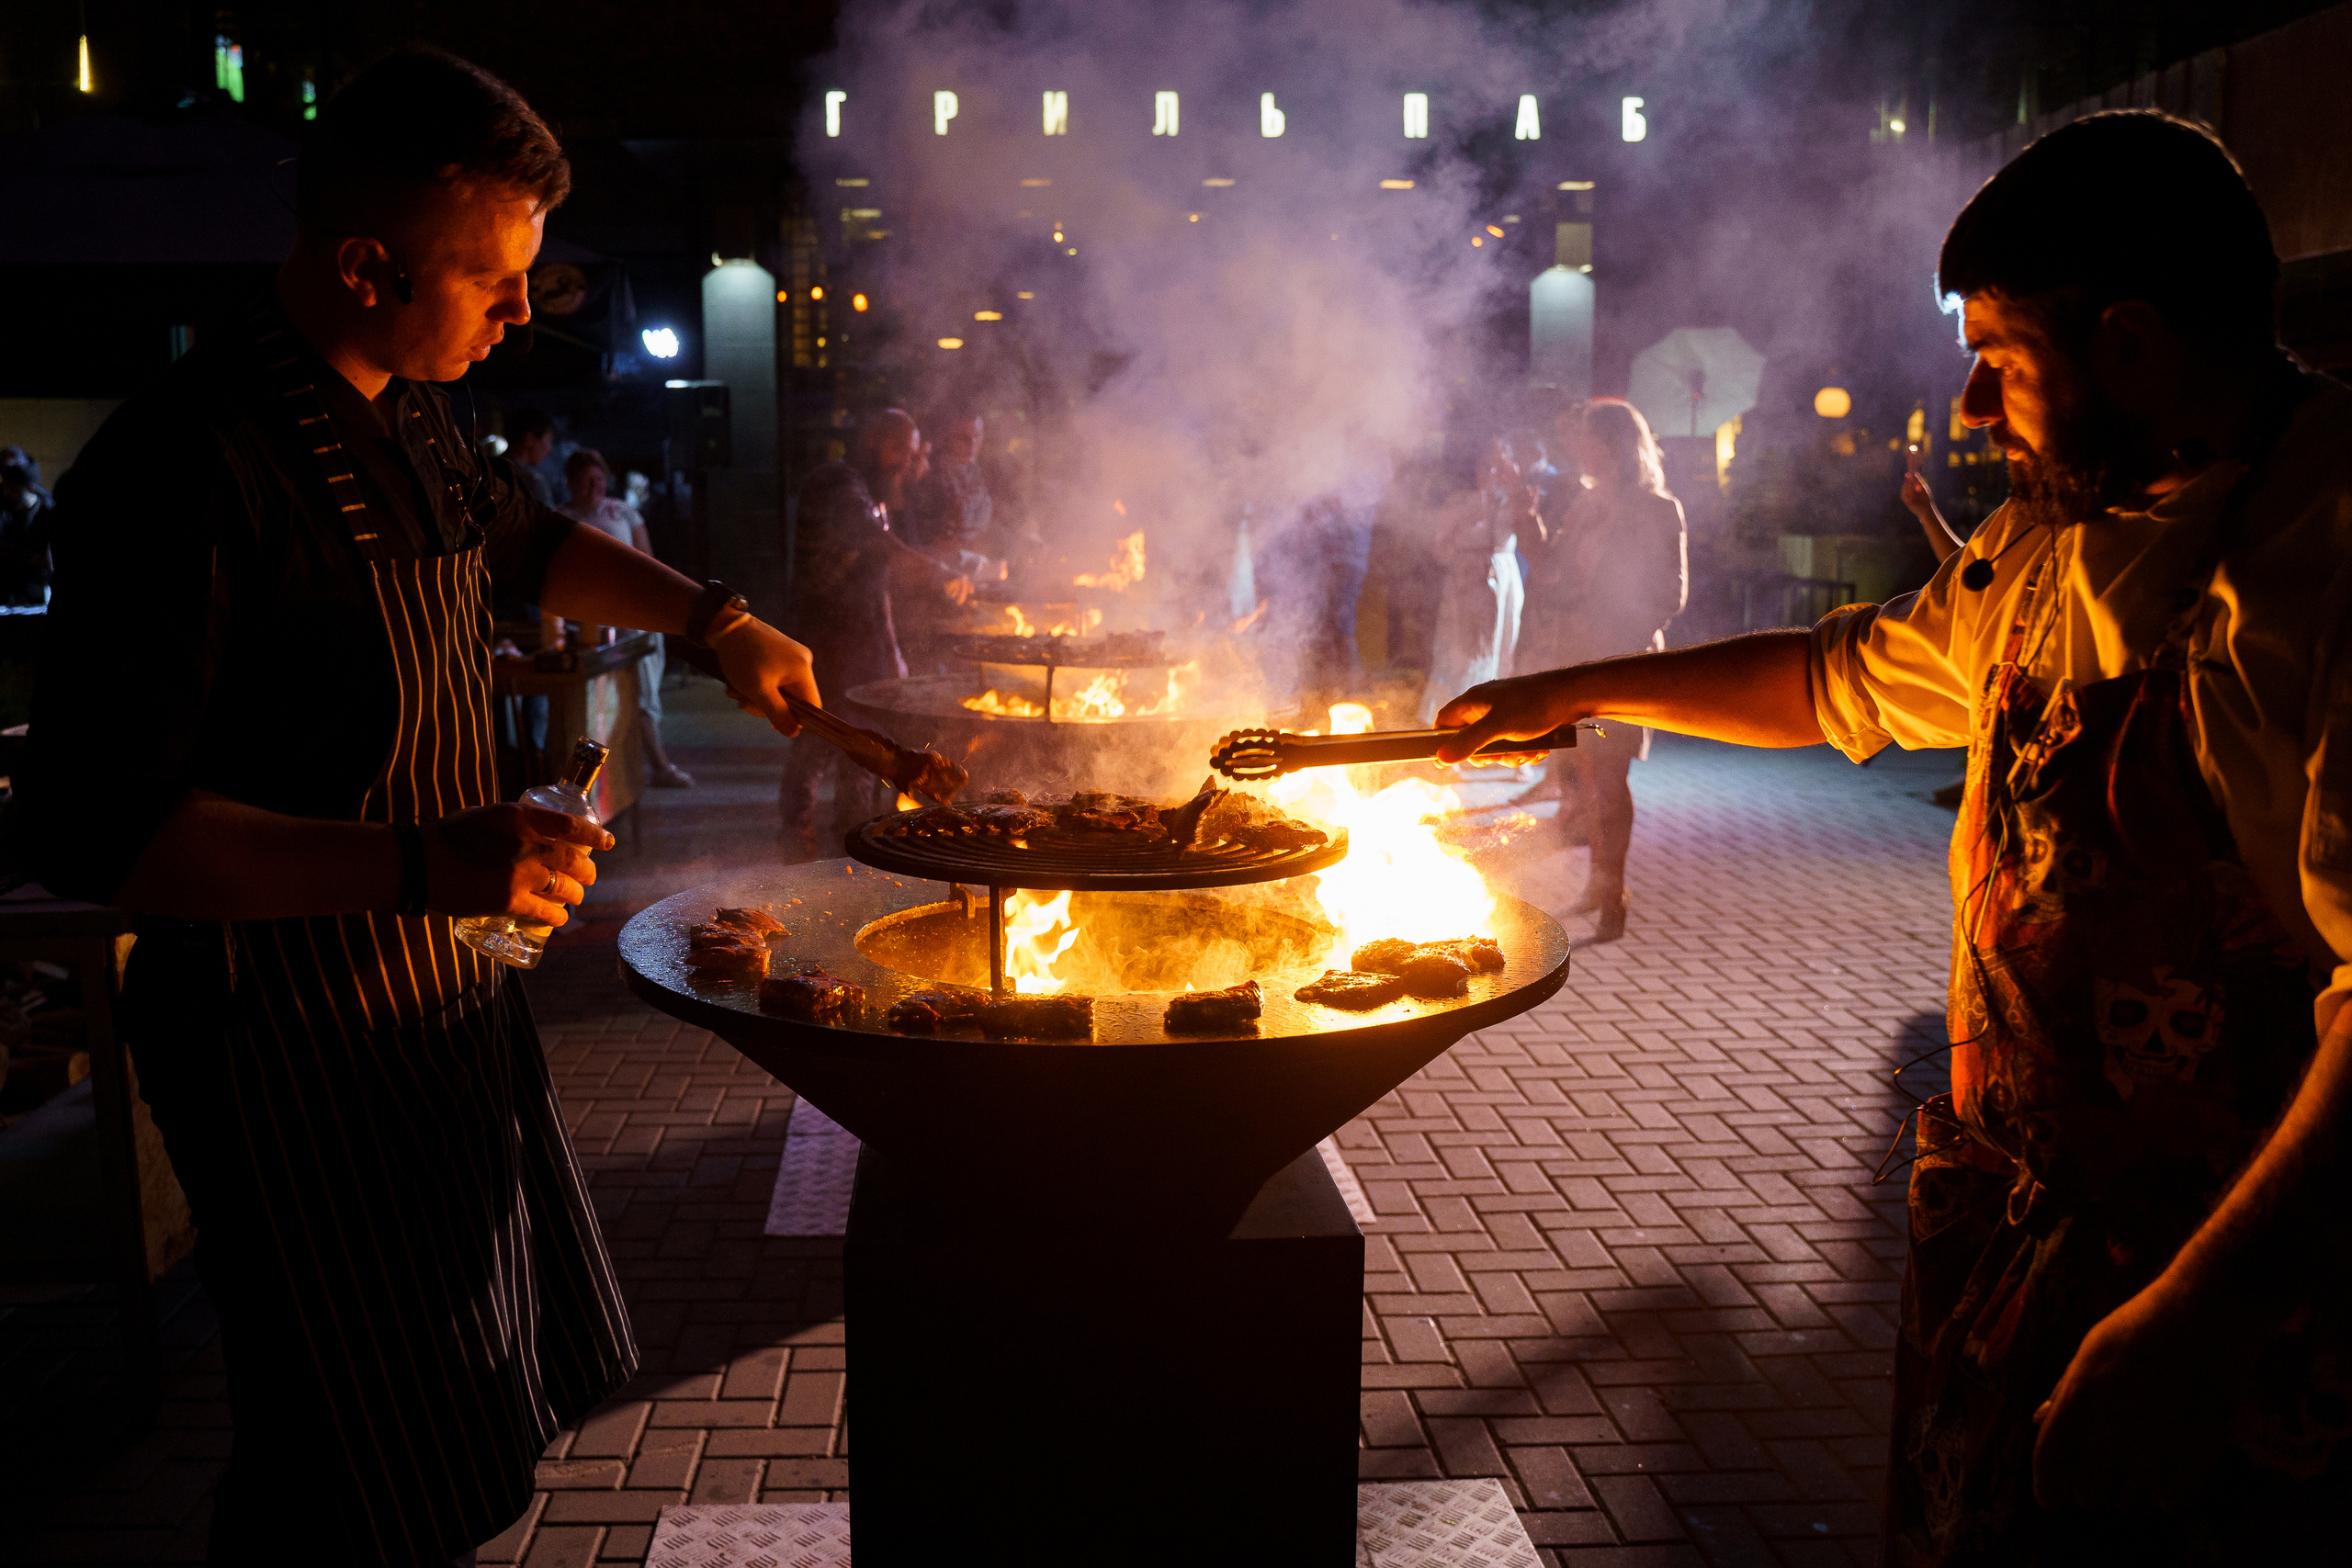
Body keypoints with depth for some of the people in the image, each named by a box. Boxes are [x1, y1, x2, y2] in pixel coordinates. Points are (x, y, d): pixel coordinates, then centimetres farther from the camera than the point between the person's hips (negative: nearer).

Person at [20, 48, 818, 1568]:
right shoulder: (186, 460, -22)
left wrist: (711, 615, 14)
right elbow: (96, 828, -24)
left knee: (499, 1410, 22)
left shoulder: (410, 426, 7)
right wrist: (422, 864, -33)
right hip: (298, 1042, -9)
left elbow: (531, 541, 29)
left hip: (451, 986, 9)